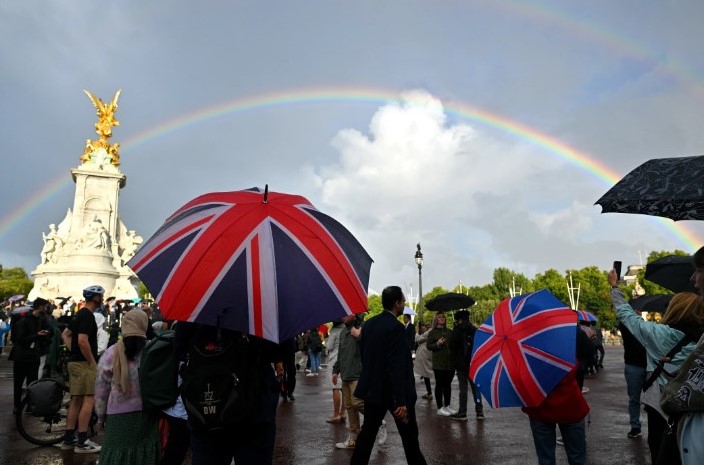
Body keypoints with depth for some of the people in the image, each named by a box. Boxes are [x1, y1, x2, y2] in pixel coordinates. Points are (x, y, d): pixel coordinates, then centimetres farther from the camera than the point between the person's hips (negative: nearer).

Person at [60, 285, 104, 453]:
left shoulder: (80, 314, 14)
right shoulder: (88, 316, -17)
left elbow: (66, 334, 23)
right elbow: (83, 341, -25)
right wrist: (93, 362, -17)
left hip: (75, 362, 10)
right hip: (84, 363, -10)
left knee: (76, 401, 14)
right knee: (89, 400, -7)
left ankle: (69, 439, 19)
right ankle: (82, 442, -4)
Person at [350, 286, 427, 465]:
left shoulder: (369, 323, 4)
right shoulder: (395, 327, -20)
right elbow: (396, 367, -24)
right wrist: (401, 401, -23)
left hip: (373, 388, 7)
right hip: (393, 391, -7)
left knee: (368, 432, 12)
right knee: (409, 434, 12)